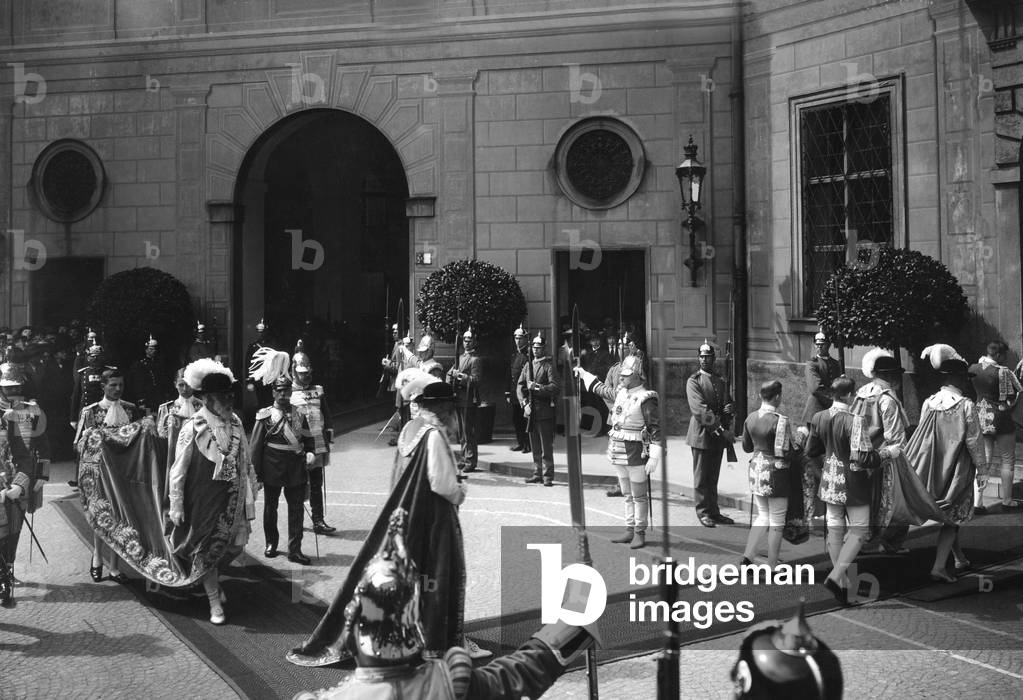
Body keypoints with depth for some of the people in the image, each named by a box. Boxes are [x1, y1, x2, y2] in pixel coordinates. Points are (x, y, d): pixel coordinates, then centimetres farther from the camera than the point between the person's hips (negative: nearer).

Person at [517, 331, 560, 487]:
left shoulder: (549, 366, -4)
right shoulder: (528, 366, 14)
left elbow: (556, 387, -13)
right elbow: (520, 386, 11)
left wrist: (537, 387, -18)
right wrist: (524, 403, -3)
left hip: (545, 411, -6)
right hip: (530, 411, 6)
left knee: (546, 447, -3)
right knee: (534, 446, 12)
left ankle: (548, 476, 0)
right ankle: (537, 474, 19)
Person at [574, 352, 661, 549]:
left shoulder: (646, 399, -15)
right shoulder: (620, 392, 8)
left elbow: (656, 429, -17)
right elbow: (601, 389, 29)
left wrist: (654, 457, -22)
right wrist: (583, 374, 37)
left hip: (636, 455, -8)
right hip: (618, 454, 8)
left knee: (639, 496, 1)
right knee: (628, 495, 14)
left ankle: (640, 533, 8)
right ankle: (630, 530, 21)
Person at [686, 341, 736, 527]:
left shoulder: (720, 380, 13)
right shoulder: (694, 381, -7)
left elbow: (728, 404, 16)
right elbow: (700, 411, -16)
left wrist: (729, 408, -10)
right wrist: (721, 431, -20)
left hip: (718, 435, 5)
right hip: (701, 435, -5)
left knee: (713, 477, 12)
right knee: (701, 477, 1)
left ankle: (714, 511, 18)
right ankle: (703, 512, 10)